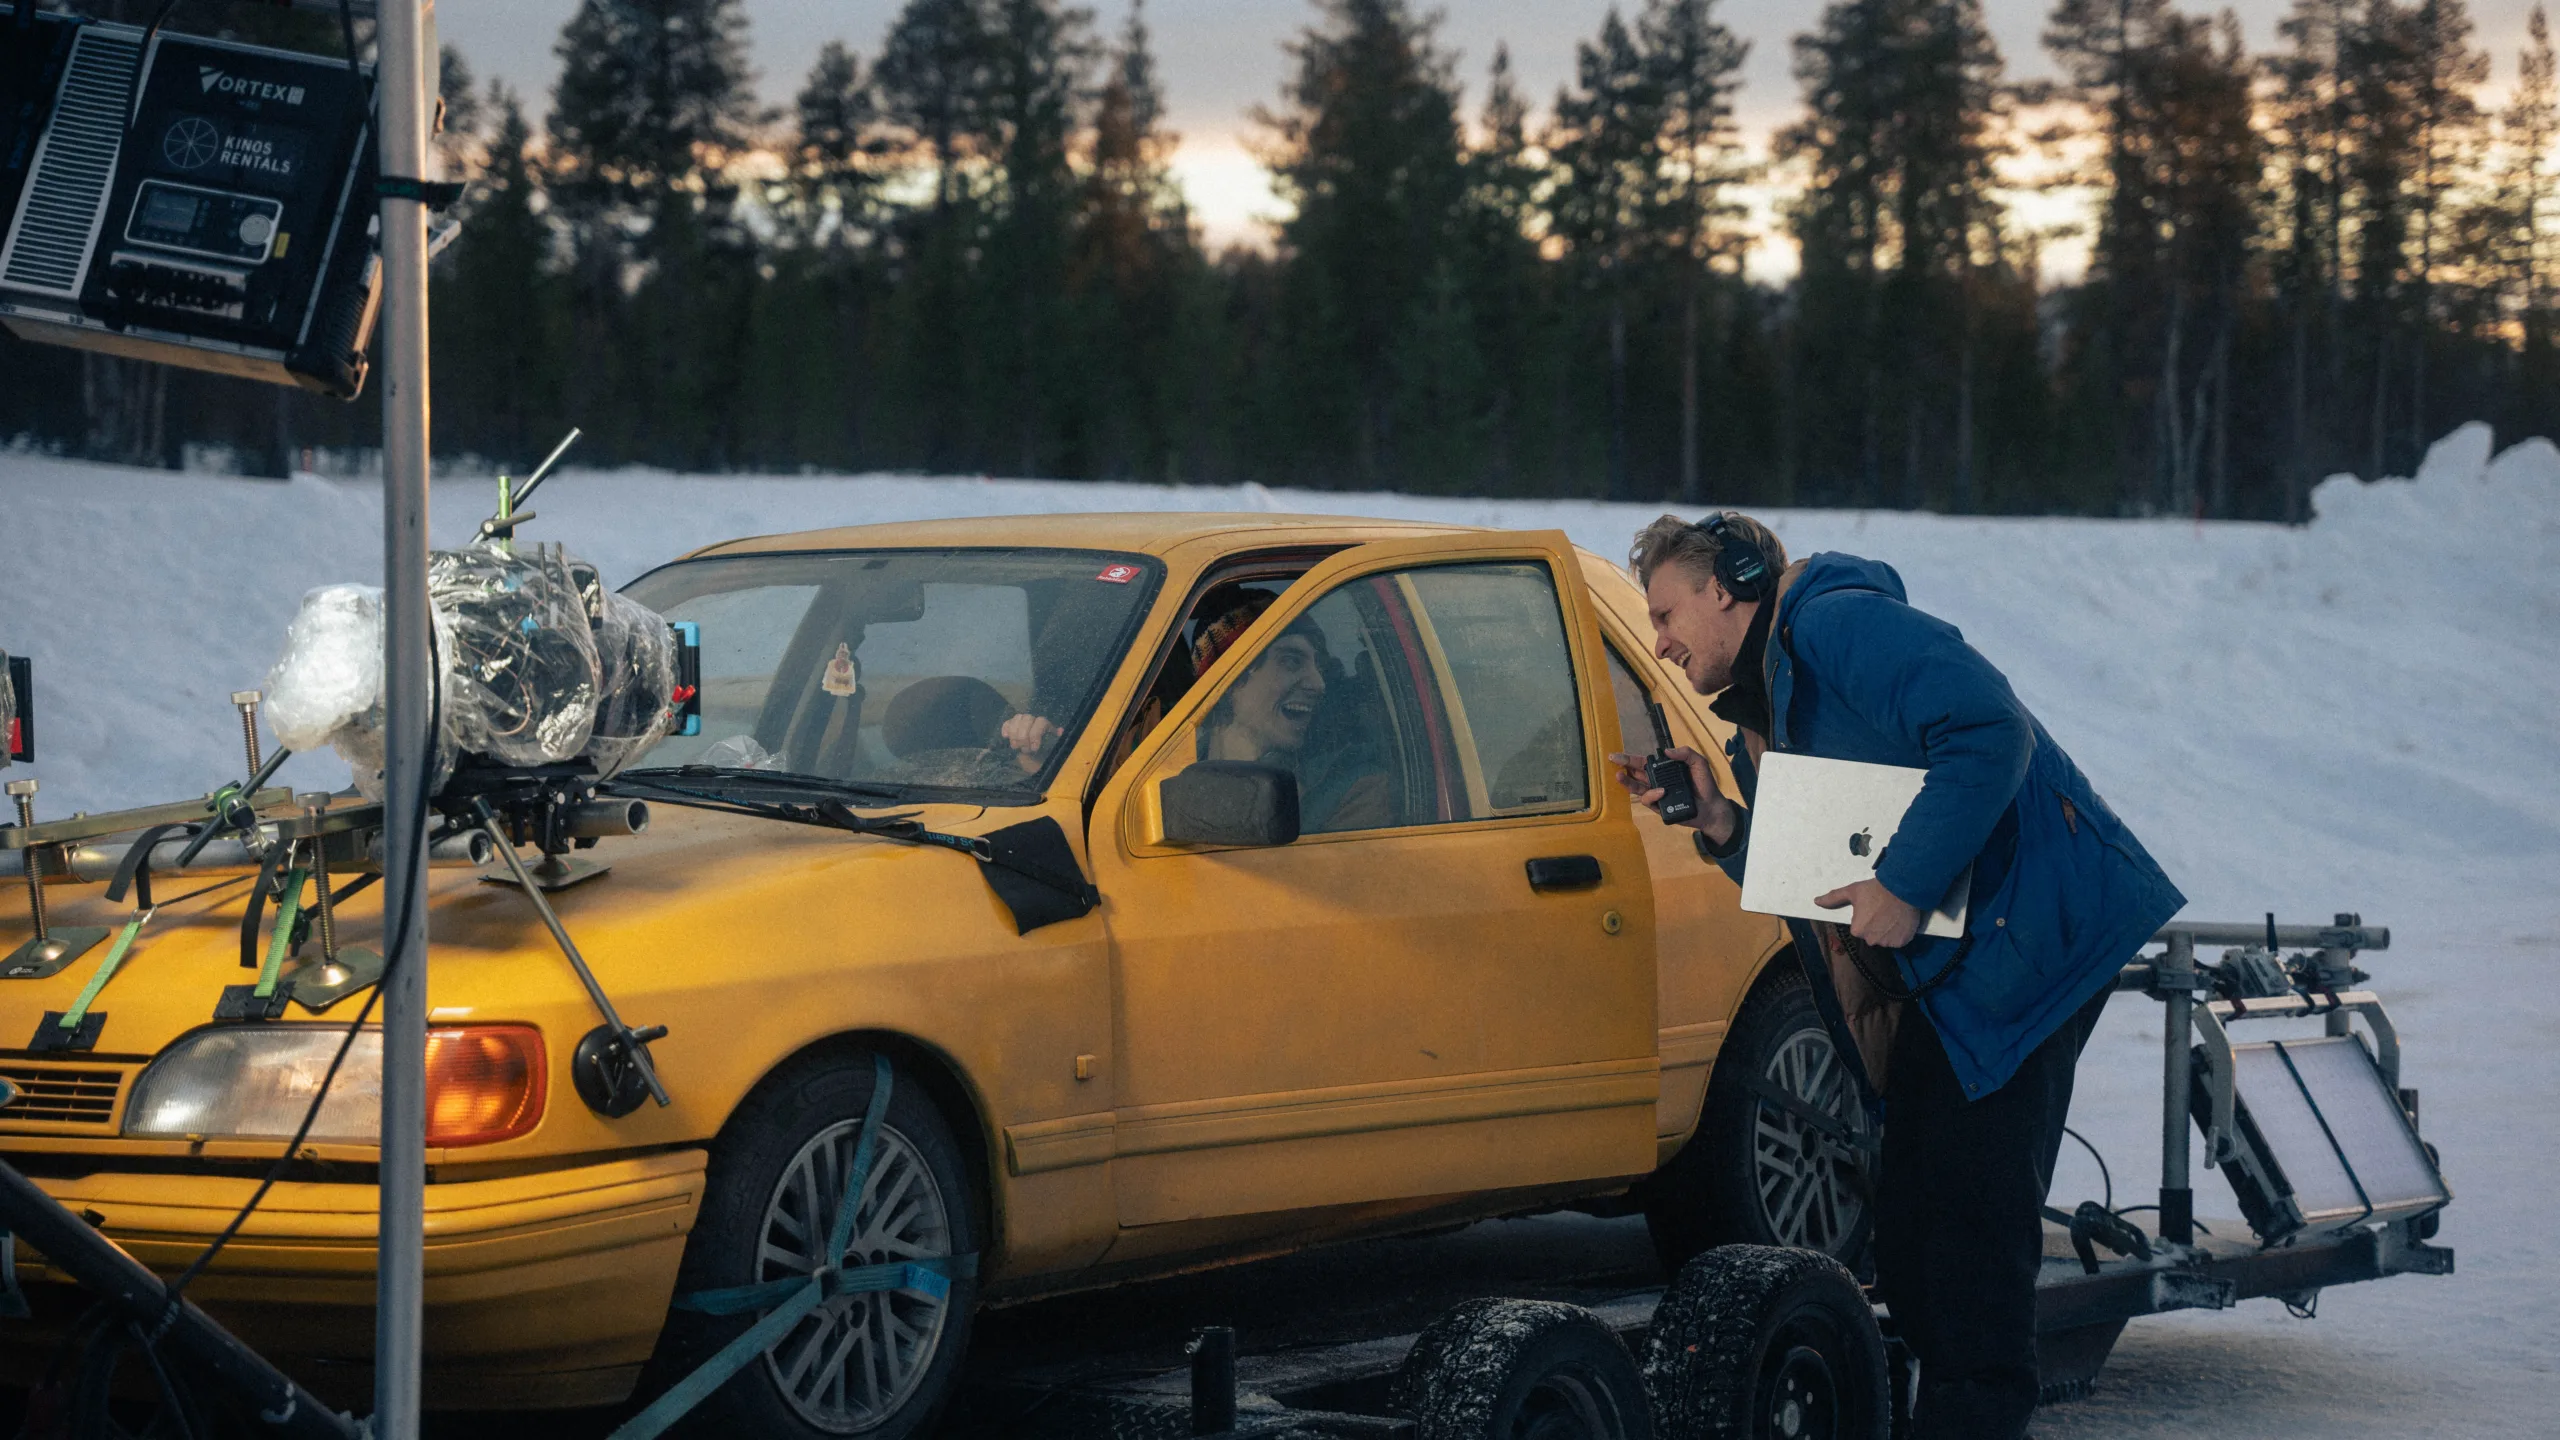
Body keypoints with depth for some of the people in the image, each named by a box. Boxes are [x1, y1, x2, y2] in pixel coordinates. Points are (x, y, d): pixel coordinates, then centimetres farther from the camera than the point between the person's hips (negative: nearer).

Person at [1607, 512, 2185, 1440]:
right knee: (1913, 1211, 11)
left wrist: (1906, 885, -26)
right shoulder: (1760, 712, 20)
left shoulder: (1838, 624, -12)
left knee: (1973, 1201, -10)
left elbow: (1990, 734, -25)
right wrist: (1719, 823, 3)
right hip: (1940, 968, 11)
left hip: (2026, 936, -11)